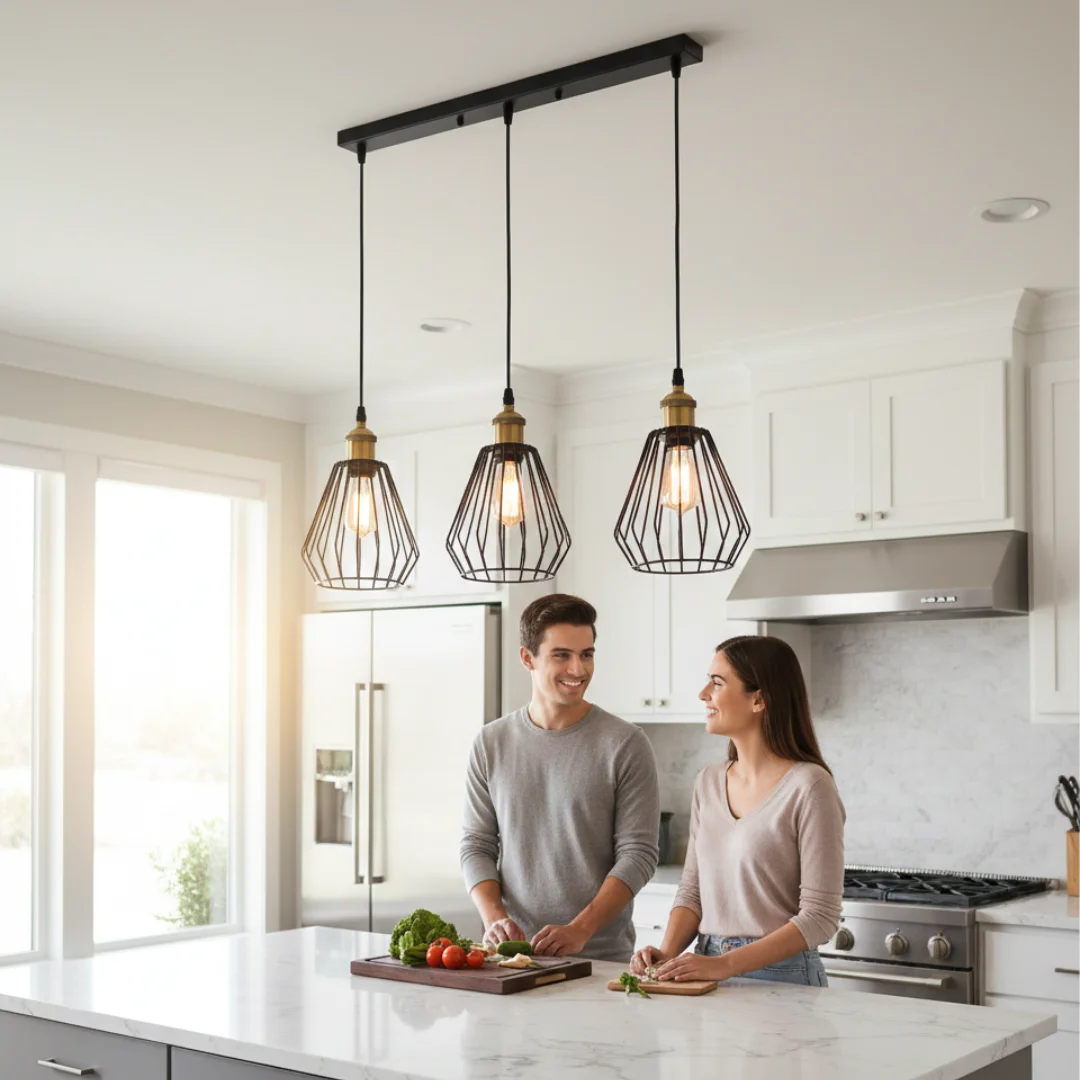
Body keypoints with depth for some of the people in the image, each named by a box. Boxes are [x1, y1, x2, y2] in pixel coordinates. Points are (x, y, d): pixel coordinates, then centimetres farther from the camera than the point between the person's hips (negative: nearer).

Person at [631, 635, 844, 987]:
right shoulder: (709, 782, 8)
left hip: (781, 976, -4)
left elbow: (820, 916, -13)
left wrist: (726, 964, -19)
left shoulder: (808, 786, -11)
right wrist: (668, 951, -5)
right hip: (709, 973, 5)